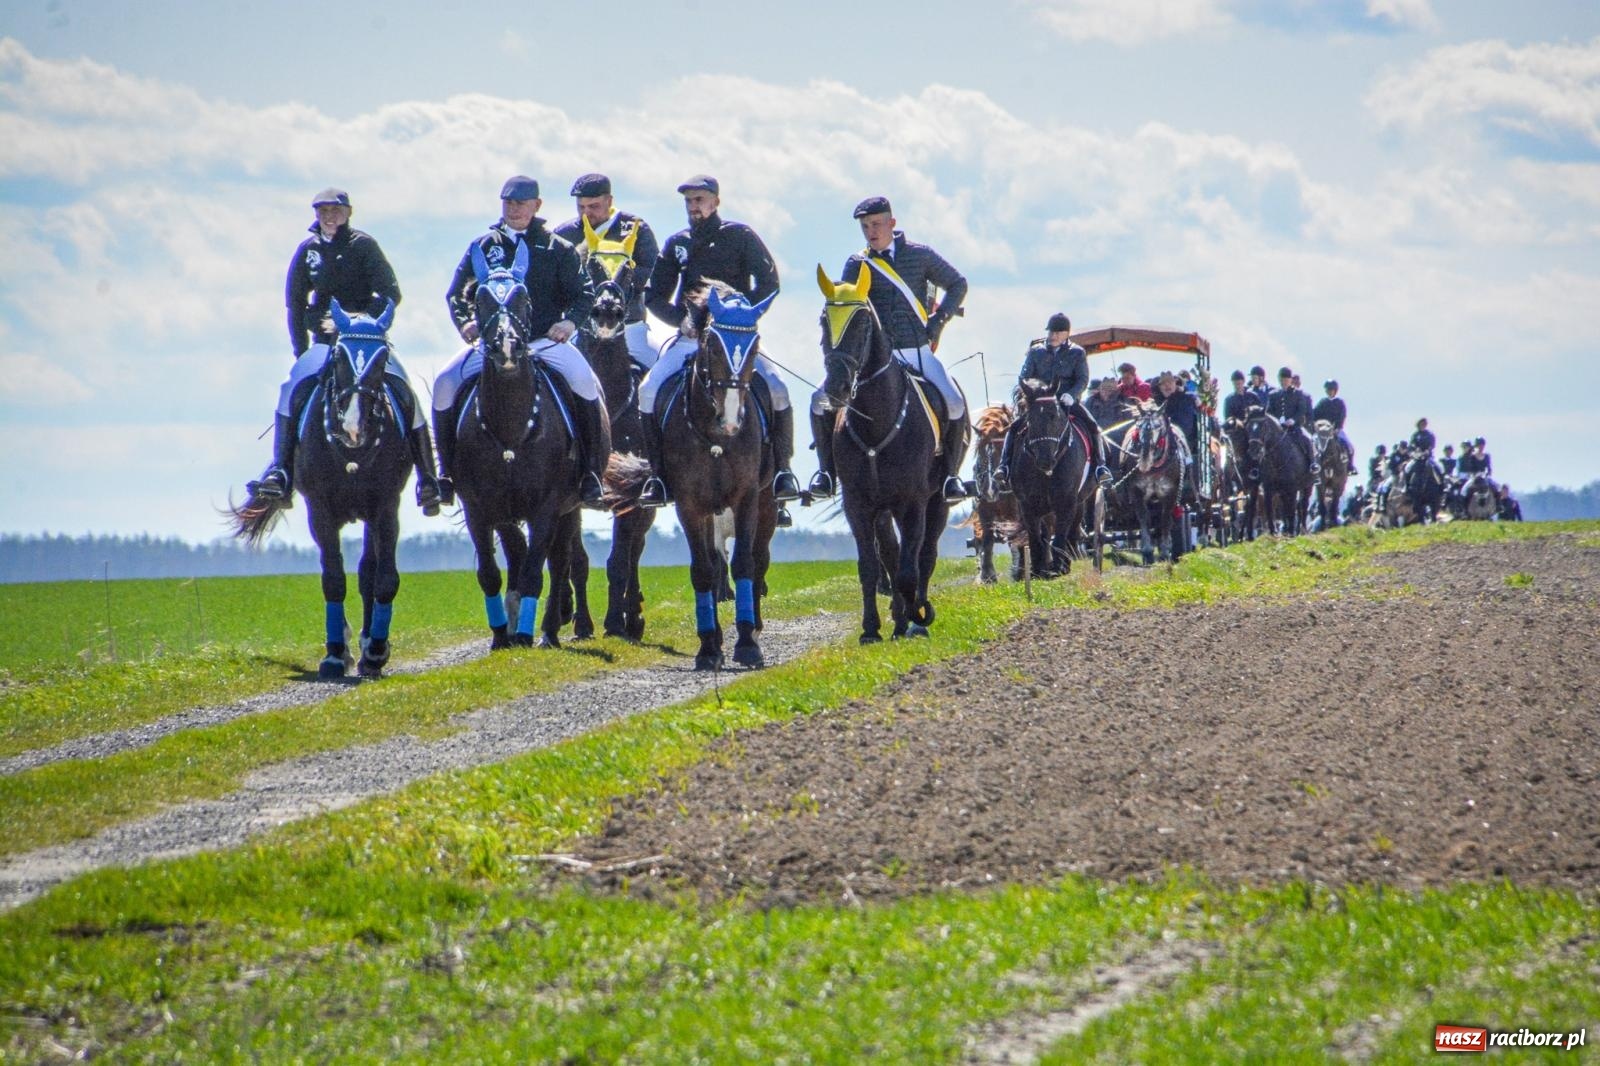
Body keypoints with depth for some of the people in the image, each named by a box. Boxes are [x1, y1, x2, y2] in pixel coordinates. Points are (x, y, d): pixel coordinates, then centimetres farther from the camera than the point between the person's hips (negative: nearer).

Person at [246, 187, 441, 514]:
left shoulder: (363, 245, -3)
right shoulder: (308, 250, 5)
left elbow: (390, 294, -7)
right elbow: (295, 302, 12)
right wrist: (301, 351, 5)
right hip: (325, 340, 2)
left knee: (405, 396, -20)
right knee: (293, 390, -23)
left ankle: (427, 479, -14)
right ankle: (280, 471, -22)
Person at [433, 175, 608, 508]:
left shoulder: (557, 249, 9)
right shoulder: (483, 246, 12)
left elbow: (583, 294, 8)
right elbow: (457, 292, 14)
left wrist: (569, 321, -11)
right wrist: (465, 322, -6)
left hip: (546, 340, -2)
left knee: (584, 381, -30)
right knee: (445, 384, -20)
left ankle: (592, 472, -20)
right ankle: (447, 471, -3)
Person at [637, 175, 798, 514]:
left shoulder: (740, 236, 3)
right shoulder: (677, 244, 12)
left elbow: (768, 281, -1)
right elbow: (654, 296, 13)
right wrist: (682, 319, -5)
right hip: (691, 338, 2)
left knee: (777, 390, -24)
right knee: (649, 390, -19)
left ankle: (781, 471, -11)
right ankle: (658, 476, -8)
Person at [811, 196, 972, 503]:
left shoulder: (920, 255, 4)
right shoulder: (857, 264, 5)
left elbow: (958, 284, 12)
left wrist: (939, 320, -1)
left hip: (917, 352, -1)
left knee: (954, 404, -21)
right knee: (821, 400, -13)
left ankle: (950, 474, -4)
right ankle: (827, 470, 0)